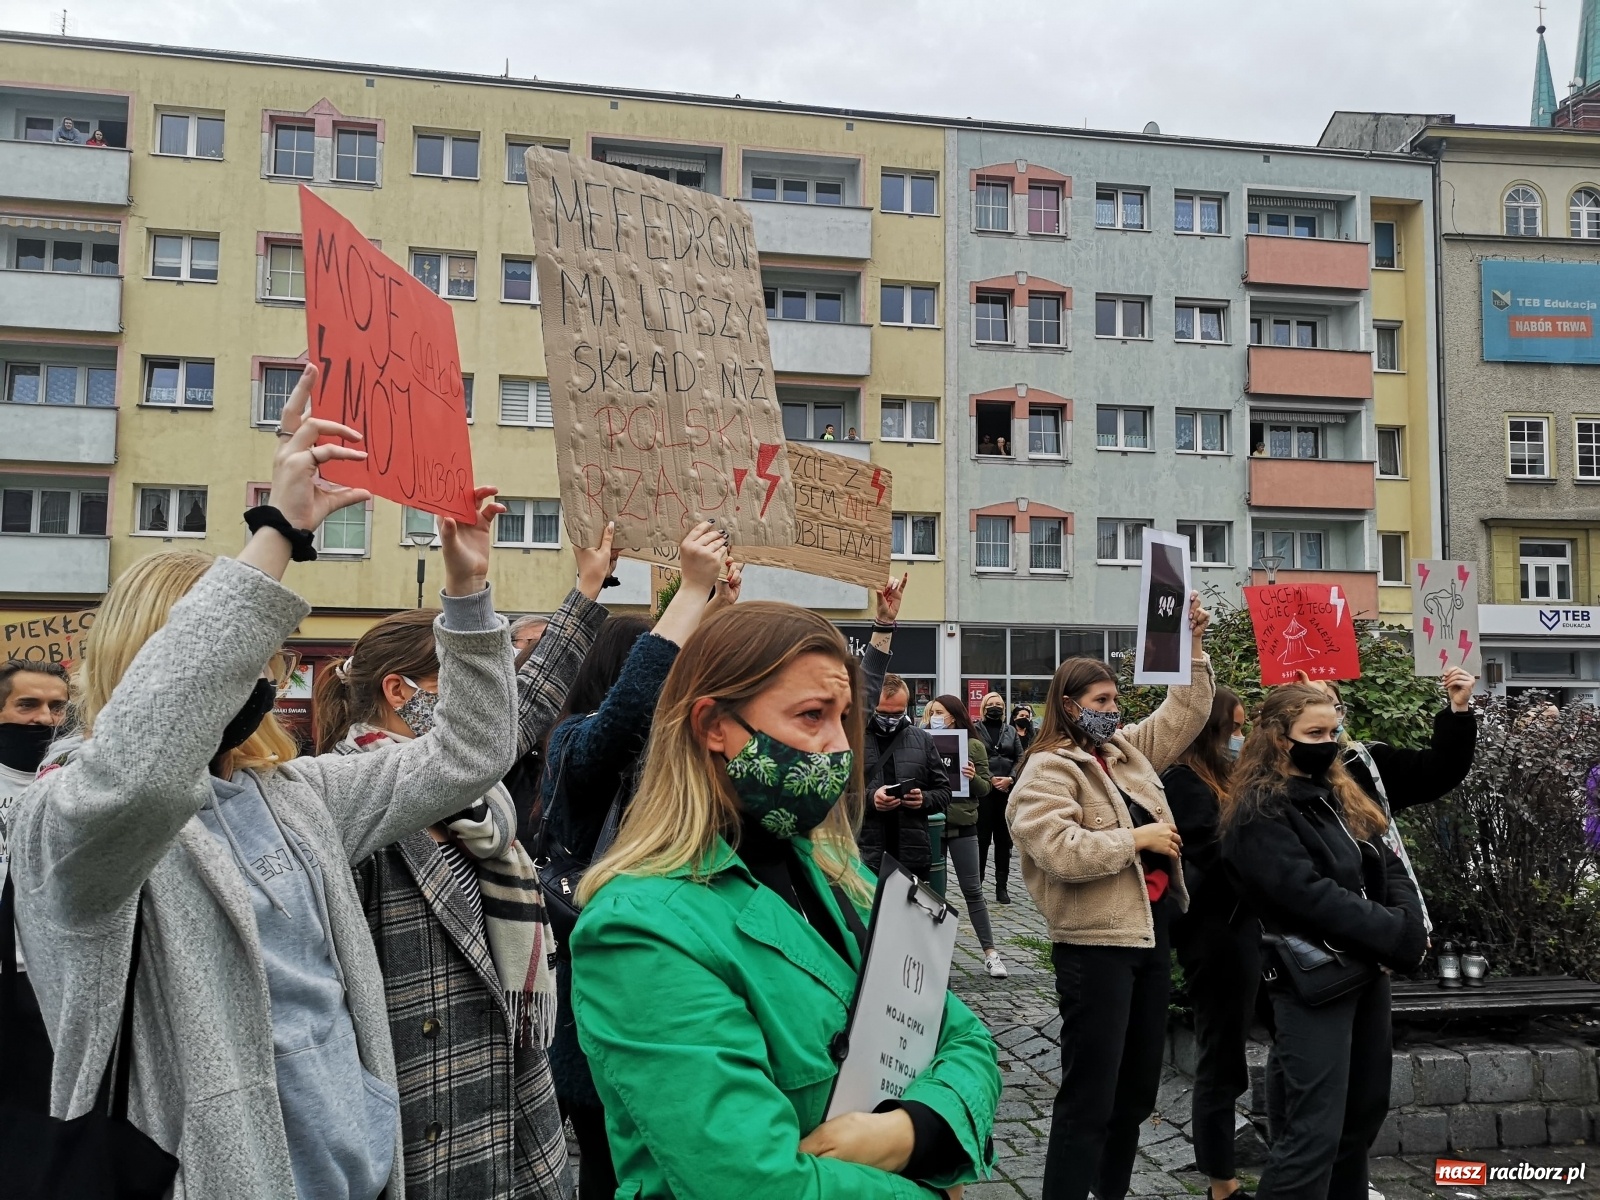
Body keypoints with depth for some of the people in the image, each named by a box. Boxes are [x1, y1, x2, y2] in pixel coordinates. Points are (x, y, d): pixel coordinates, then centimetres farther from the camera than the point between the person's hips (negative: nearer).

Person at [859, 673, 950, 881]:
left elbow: (944, 791, 14)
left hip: (913, 855, 3)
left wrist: (925, 800, -6)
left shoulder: (922, 739, 11)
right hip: (864, 856, -3)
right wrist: (868, 798, -20)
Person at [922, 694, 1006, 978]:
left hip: (962, 823, -2)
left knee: (972, 890, 1)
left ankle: (989, 952, 6)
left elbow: (986, 788, 1)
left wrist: (974, 777, -19)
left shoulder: (974, 746, 0)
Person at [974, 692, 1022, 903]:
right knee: (981, 839, -2)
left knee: (1004, 840, 7)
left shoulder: (1012, 731, 13)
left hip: (1007, 791, 3)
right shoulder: (975, 729, 2)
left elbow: (1020, 759, 7)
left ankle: (1002, 886, 13)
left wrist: (1010, 779, -9)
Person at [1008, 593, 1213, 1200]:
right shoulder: (1047, 772, -13)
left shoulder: (1125, 750, 11)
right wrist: (1136, 839, -17)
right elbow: (1060, 853, -26)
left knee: (1140, 1084, 17)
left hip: (1151, 931, 9)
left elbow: (1183, 713, 18)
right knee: (1090, 1095, -4)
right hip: (1096, 944, -9)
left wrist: (1193, 645, 8)